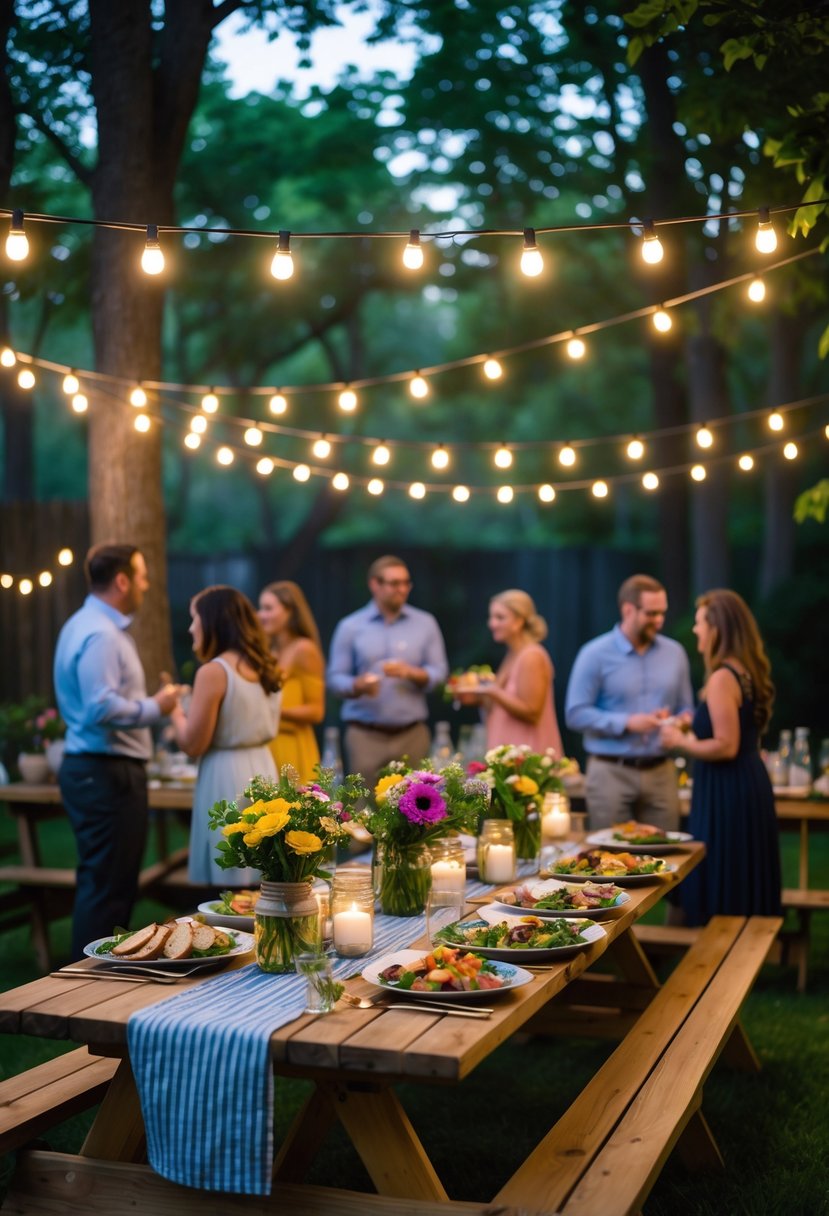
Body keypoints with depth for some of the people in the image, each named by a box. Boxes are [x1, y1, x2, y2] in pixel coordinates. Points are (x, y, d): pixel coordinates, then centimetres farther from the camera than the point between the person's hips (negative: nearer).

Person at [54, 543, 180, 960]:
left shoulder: (84, 625, 16)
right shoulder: (101, 634, -18)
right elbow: (101, 708, -27)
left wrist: (150, 702, 17)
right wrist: (154, 708, -14)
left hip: (88, 768, 11)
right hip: (107, 773, -11)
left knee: (101, 883, 15)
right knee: (107, 886, -6)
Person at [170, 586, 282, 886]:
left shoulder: (213, 672, -14)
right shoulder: (264, 668, 9)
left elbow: (193, 744, -13)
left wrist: (175, 712, 5)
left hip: (228, 779, -8)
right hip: (262, 771, 8)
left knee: (230, 890, -1)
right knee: (259, 887, 12)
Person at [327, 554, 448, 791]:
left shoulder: (425, 623, 9)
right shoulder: (350, 627, 4)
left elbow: (439, 670, 4)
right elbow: (335, 677, 2)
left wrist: (411, 673, -16)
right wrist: (358, 685, -20)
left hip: (412, 734, 2)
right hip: (365, 734, -1)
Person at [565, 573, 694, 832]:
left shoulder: (674, 653, 9)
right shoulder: (595, 654, -4)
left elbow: (685, 708, 15)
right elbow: (575, 714, -9)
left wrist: (684, 720, -9)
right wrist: (627, 723, -17)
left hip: (661, 773, 4)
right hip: (611, 773, -3)